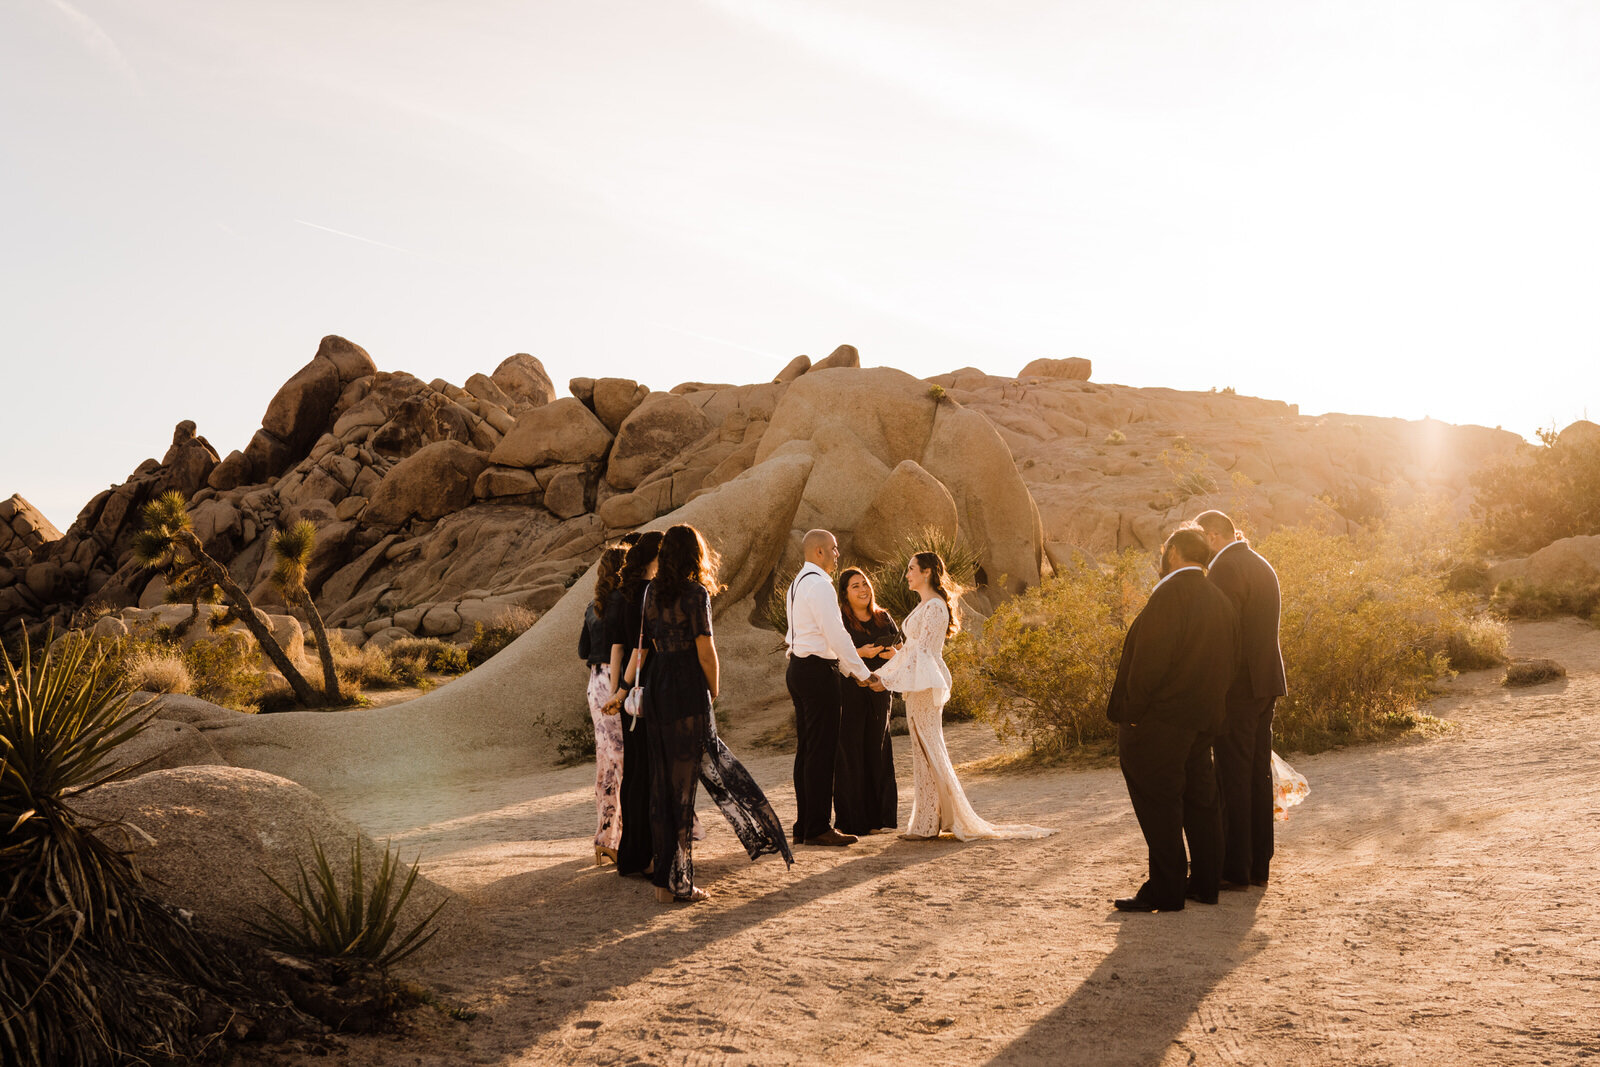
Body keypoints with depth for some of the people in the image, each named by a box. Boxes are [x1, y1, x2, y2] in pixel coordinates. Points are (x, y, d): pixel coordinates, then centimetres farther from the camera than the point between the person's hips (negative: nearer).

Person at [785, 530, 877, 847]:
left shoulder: (797, 583, 18)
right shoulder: (818, 584, -14)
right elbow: (836, 634, -18)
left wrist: (849, 668, 19)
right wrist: (862, 672, -11)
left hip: (799, 668, 10)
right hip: (817, 671, -10)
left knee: (806, 749, 13)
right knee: (821, 751, -6)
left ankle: (804, 826, 17)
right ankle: (818, 828, -3)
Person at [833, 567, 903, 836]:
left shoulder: (883, 618, 13)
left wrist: (893, 654, -6)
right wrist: (860, 653, -20)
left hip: (879, 692, 5)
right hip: (848, 694, -5)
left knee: (877, 751, 5)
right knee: (850, 753, -5)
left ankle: (877, 817, 13)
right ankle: (852, 821, 0)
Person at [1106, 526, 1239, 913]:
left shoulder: (1170, 593, -15)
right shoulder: (1220, 601, 12)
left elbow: (1151, 658, -21)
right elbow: (1228, 663, 14)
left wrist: (1133, 711, -16)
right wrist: (1207, 705, 15)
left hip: (1159, 721, -9)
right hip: (1200, 720, 9)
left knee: (1158, 804, -3)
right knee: (1199, 798, 15)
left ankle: (1165, 890, -1)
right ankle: (1205, 882, 23)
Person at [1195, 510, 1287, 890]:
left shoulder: (1226, 566, -12)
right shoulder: (1262, 565, 18)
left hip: (1238, 686, -9)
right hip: (1266, 682, 9)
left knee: (1233, 777, -5)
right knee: (1259, 773, 12)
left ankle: (1235, 869, -2)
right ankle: (1258, 865, 18)